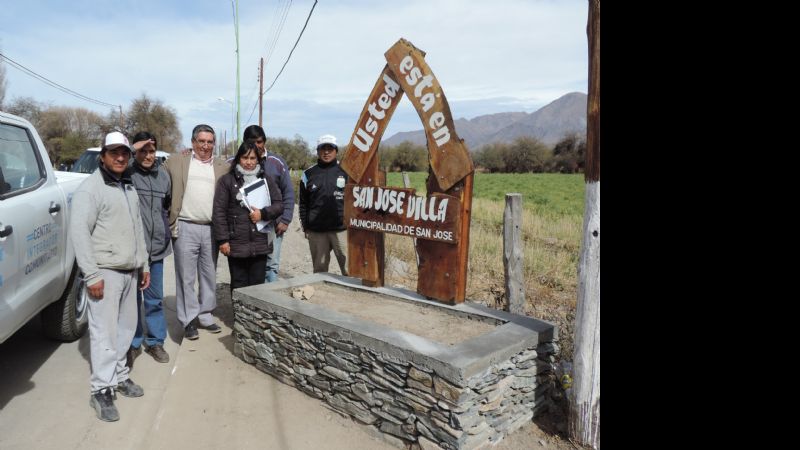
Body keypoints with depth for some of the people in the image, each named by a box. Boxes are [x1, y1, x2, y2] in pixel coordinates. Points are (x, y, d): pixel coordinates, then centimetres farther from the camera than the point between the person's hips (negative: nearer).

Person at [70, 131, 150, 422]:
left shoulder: (129, 187, 16)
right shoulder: (90, 188, -9)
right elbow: (79, 232, -15)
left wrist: (143, 264, 18)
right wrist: (92, 275, -18)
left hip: (130, 272, 7)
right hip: (105, 272, -7)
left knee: (126, 327, 12)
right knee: (104, 330, -5)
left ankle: (119, 375, 26)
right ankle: (102, 390, 3)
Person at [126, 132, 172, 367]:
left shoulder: (162, 174, 8)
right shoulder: (126, 172, -6)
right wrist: (131, 150, -23)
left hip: (157, 247, 4)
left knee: (155, 299, 14)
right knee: (132, 298, 8)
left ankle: (155, 341, 28)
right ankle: (133, 344, 23)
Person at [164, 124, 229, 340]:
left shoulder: (223, 167, 9)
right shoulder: (176, 162, 5)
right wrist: (170, 220, -4)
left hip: (212, 229, 2)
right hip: (185, 228, -2)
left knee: (209, 276, 11)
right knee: (186, 277, 4)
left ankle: (205, 316, 24)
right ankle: (189, 320, 14)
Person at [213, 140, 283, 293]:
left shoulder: (266, 180, 11)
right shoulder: (227, 180, 1)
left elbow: (279, 205, 9)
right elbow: (219, 211, -3)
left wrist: (263, 213, -10)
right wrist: (223, 240, -8)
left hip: (260, 244, 3)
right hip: (237, 245, -2)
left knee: (258, 285, 8)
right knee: (239, 286, 6)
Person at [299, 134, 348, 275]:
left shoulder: (346, 172, 6)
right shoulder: (308, 174, 10)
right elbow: (303, 203, 12)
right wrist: (305, 226, 7)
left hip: (342, 229, -2)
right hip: (316, 232, 2)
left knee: (349, 268, -5)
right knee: (319, 270, 11)